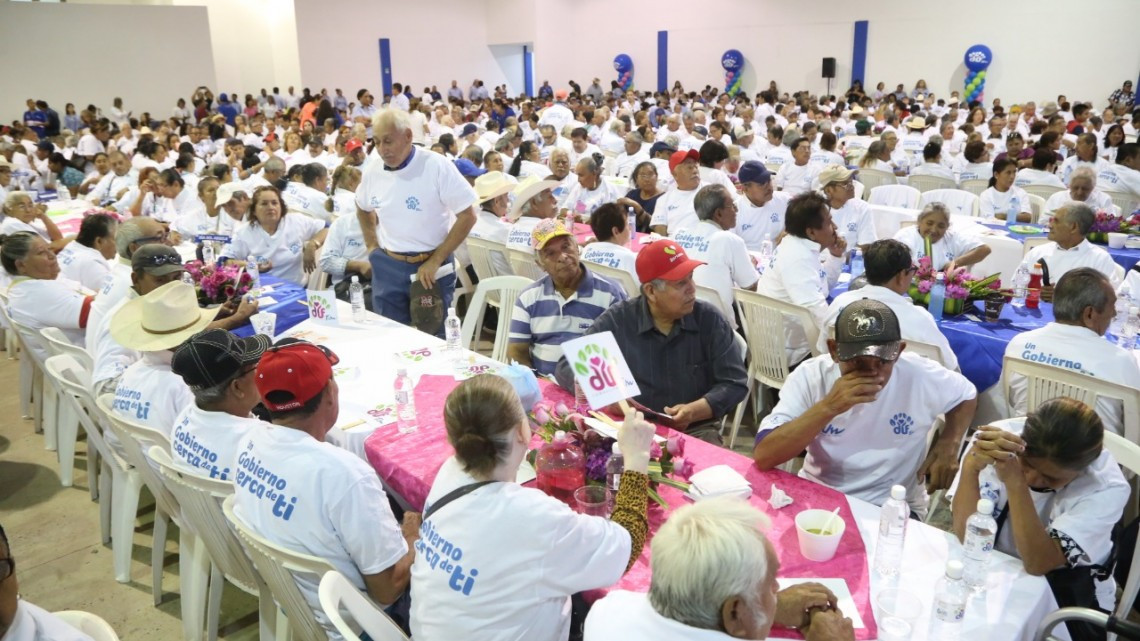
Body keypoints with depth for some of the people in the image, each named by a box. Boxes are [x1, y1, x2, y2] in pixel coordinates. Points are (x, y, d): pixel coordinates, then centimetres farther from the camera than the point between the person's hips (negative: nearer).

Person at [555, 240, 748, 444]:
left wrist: (695, 411, -19)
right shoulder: (616, 321, -2)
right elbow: (568, 367, -2)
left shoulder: (709, 319, 0)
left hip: (695, 431, 1)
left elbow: (735, 382, 0)